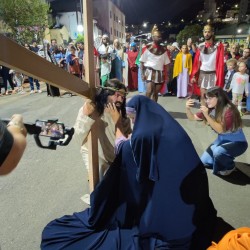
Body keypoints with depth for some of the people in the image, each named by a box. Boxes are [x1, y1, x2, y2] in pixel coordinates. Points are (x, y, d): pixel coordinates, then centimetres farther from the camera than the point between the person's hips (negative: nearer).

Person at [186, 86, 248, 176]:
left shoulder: (229, 110, -26)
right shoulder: (210, 109, -6)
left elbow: (220, 129, -30)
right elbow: (192, 118, -3)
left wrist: (207, 115, -37)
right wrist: (188, 108, -23)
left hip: (237, 142, -6)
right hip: (222, 140, 7)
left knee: (218, 151, -36)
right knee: (204, 161, 0)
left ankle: (230, 167, -3)